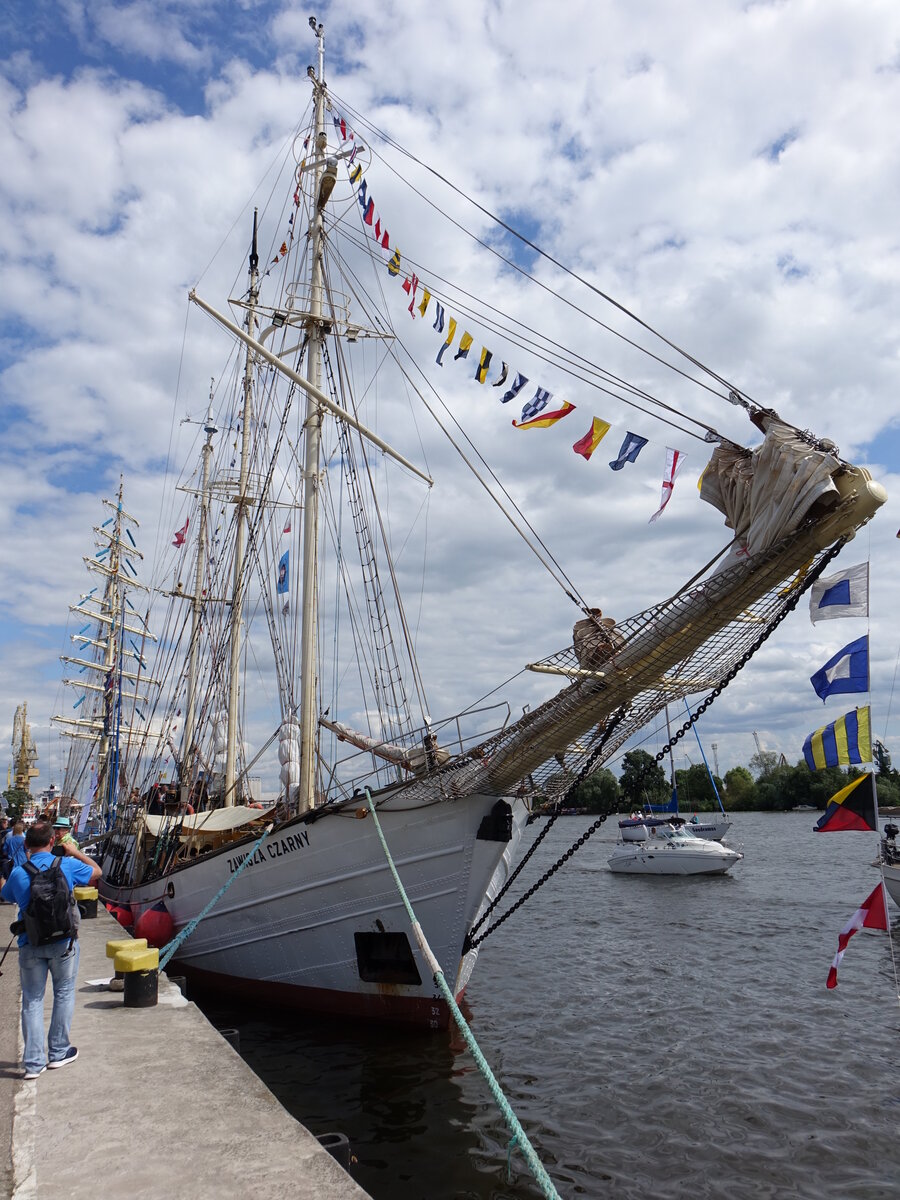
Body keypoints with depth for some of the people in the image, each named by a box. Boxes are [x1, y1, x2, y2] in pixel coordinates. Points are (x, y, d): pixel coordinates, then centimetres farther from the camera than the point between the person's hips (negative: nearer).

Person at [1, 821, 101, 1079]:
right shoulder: (67, 865, -10)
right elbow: (97, 872, 9)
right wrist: (76, 852, 20)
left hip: (30, 945, 1)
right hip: (63, 943, -1)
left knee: (32, 1001, 11)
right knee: (64, 994, 16)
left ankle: (34, 1063, 11)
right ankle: (58, 1053, 24)